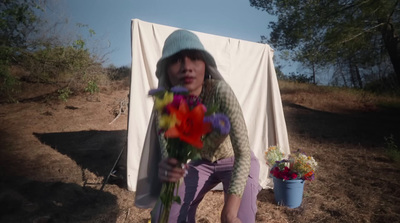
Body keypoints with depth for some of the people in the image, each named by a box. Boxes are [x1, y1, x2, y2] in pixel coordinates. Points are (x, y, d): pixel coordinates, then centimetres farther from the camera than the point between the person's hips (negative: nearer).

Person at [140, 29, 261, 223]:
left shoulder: (220, 91, -34)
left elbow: (243, 153, -33)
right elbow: (168, 156, -25)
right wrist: (166, 169, -50)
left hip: (236, 162, -2)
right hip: (201, 163, 3)